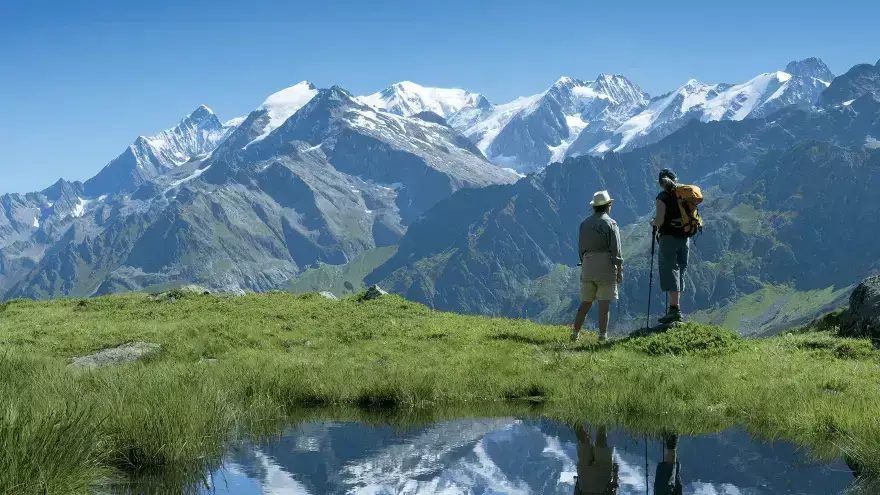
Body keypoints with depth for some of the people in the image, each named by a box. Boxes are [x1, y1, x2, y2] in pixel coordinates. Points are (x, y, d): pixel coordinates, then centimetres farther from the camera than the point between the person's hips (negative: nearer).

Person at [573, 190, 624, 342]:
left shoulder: (585, 223, 11)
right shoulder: (610, 224, -5)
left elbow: (580, 249, 14)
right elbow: (616, 250, -8)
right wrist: (620, 271, -4)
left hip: (587, 265, 5)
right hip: (605, 265, -5)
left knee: (585, 302, 12)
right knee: (604, 303, -3)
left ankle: (575, 333, 9)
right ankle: (602, 335, -6)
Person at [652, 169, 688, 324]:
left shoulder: (662, 197, -9)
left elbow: (659, 221, -15)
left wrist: (653, 222, 5)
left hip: (668, 237, -6)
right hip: (684, 237, 6)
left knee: (670, 271, -6)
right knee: (679, 272, 12)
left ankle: (675, 309, -15)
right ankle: (676, 308, 14)